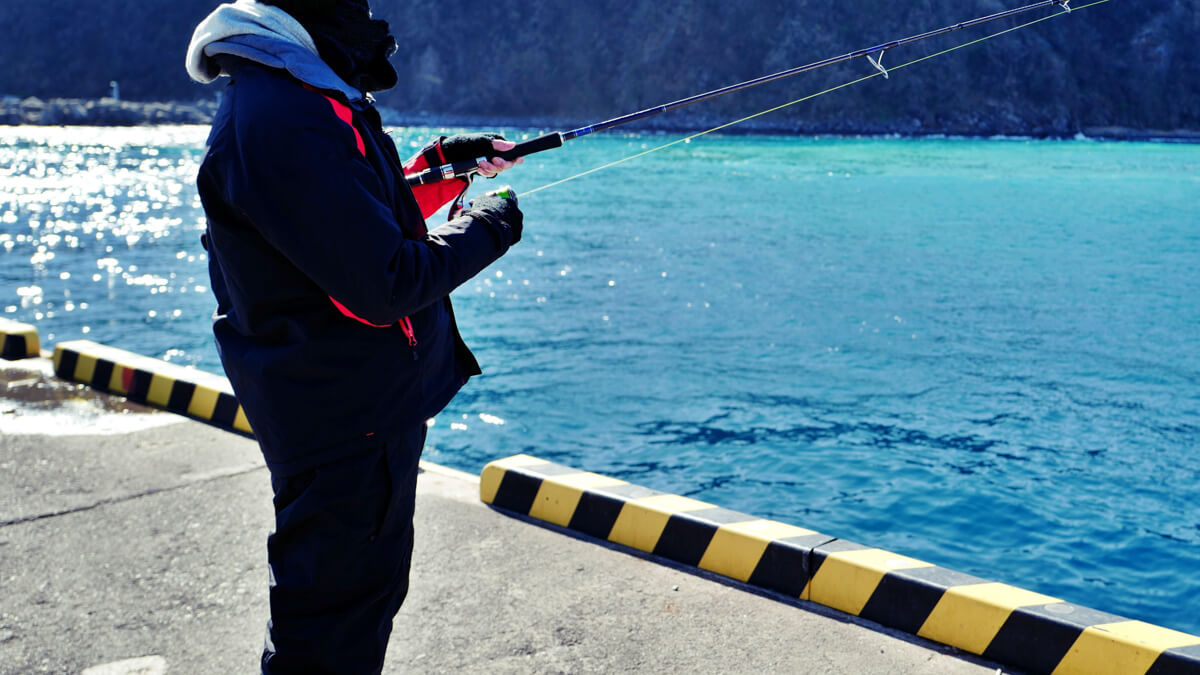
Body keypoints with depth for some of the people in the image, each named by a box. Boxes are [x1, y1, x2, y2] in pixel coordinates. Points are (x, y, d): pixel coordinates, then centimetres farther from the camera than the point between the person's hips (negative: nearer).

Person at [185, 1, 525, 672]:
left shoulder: (309, 97, 11)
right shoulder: (279, 119, -24)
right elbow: (384, 284, -26)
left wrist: (444, 164, 12)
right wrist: (487, 226, -12)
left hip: (372, 406, 11)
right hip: (345, 421, -11)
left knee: (370, 584, 25)